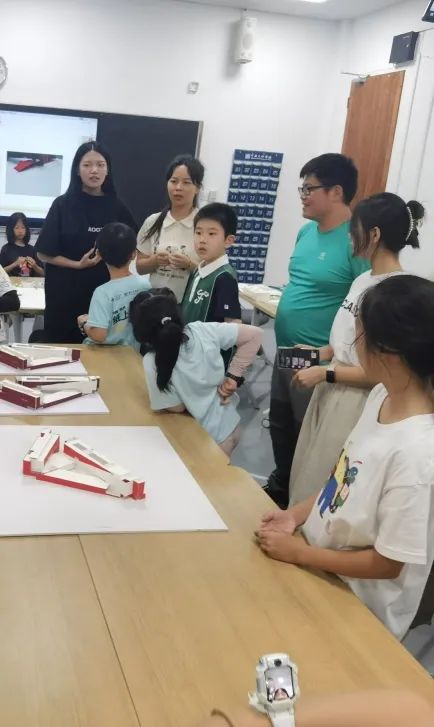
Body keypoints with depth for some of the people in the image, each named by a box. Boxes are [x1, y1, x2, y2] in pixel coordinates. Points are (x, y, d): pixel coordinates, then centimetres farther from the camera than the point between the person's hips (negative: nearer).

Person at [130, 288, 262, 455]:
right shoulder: (202, 330, -17)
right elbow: (254, 335, -8)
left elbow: (177, 407, -14)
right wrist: (233, 376, -5)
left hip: (208, 440, -5)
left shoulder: (153, 362, -25)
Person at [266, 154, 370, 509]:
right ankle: (280, 487, 44)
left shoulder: (357, 242, -20)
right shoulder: (307, 231, 6)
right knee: (280, 426, 23)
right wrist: (284, 318, 15)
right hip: (286, 353, 8)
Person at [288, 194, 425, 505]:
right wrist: (320, 353, 6)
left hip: (354, 404, -8)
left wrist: (326, 374, -16)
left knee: (325, 490, 7)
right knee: (306, 480, 20)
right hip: (330, 393, 8)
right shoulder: (364, 279, 5)